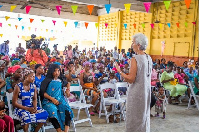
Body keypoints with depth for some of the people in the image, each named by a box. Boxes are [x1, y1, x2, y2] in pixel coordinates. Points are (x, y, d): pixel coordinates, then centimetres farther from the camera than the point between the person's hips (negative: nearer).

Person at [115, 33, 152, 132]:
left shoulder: (135, 59, -19)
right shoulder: (149, 58, 4)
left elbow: (131, 79, -21)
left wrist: (119, 71, -12)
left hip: (136, 92, -8)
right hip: (146, 91, 8)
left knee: (134, 117, 5)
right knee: (144, 115, 20)